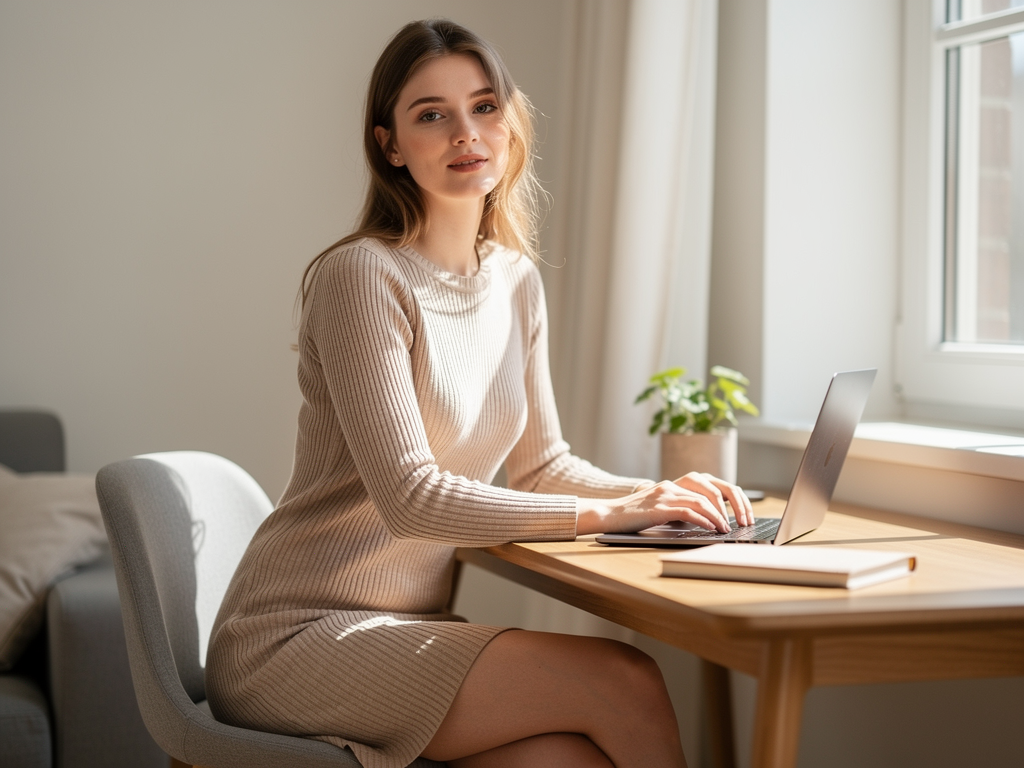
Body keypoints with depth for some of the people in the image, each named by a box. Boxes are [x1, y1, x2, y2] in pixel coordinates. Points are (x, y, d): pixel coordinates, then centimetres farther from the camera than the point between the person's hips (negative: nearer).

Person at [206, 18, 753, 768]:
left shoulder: (517, 282, 10)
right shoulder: (363, 276, -15)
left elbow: (540, 462, 16)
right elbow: (410, 496, -21)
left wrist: (662, 494, -2)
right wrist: (604, 513, -19)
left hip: (408, 625, 7)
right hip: (298, 638, -6)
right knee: (623, 679, -19)